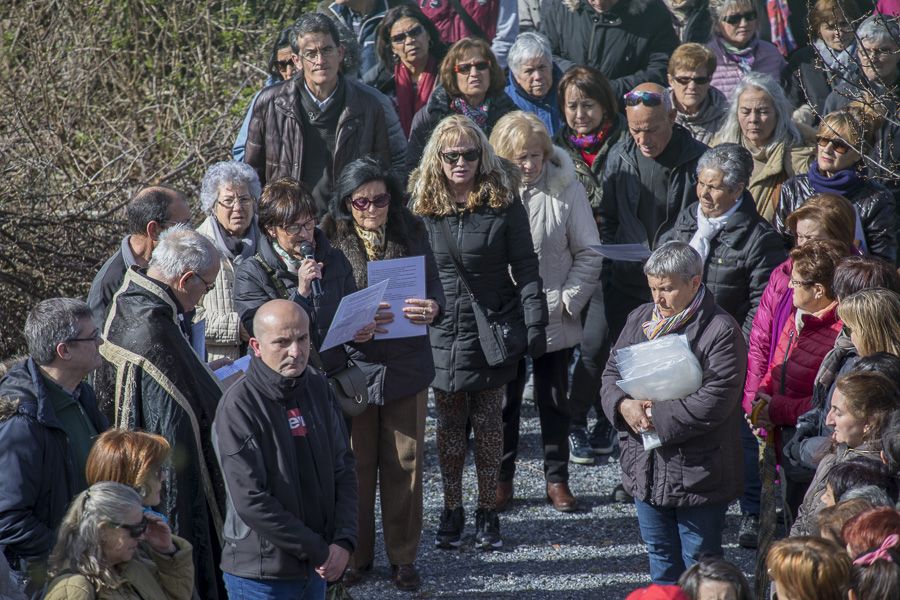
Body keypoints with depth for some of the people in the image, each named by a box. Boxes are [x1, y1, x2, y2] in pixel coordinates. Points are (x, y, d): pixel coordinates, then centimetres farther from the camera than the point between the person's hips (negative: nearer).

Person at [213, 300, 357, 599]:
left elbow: (343, 467, 6)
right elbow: (251, 502, -19)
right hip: (261, 575, -6)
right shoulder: (238, 407, -17)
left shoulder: (317, 387, 3)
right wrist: (318, 551, -14)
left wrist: (344, 541, -7)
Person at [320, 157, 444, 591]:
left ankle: (403, 556, 21)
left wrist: (432, 308, -21)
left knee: (405, 462, 8)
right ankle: (355, 555, 22)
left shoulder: (412, 232, 0)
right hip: (352, 364, -2)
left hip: (405, 364, 2)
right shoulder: (329, 239, -7)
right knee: (356, 463, 7)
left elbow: (433, 286, 3)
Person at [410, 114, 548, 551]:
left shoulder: (504, 204, -5)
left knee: (488, 422, 7)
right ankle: (452, 511, 20)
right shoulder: (423, 207, 1)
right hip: (440, 334, 2)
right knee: (450, 425, 9)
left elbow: (525, 269, -3)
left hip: (490, 333, -1)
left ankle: (488, 513, 18)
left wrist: (534, 326, -9)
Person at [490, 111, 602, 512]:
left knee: (554, 400, 12)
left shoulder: (567, 190, -7)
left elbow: (588, 253, -1)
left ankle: (557, 478, 23)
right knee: (503, 400, 11)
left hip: (554, 319, 0)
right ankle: (502, 477, 24)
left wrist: (569, 298, -7)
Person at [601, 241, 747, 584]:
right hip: (645, 467, 6)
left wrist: (655, 417, -18)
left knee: (700, 565, 6)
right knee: (661, 559, 20)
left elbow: (714, 401, -22)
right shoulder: (640, 319, 7)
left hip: (697, 475, -6)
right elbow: (612, 372, 11)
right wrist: (624, 405, -12)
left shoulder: (721, 331, -15)